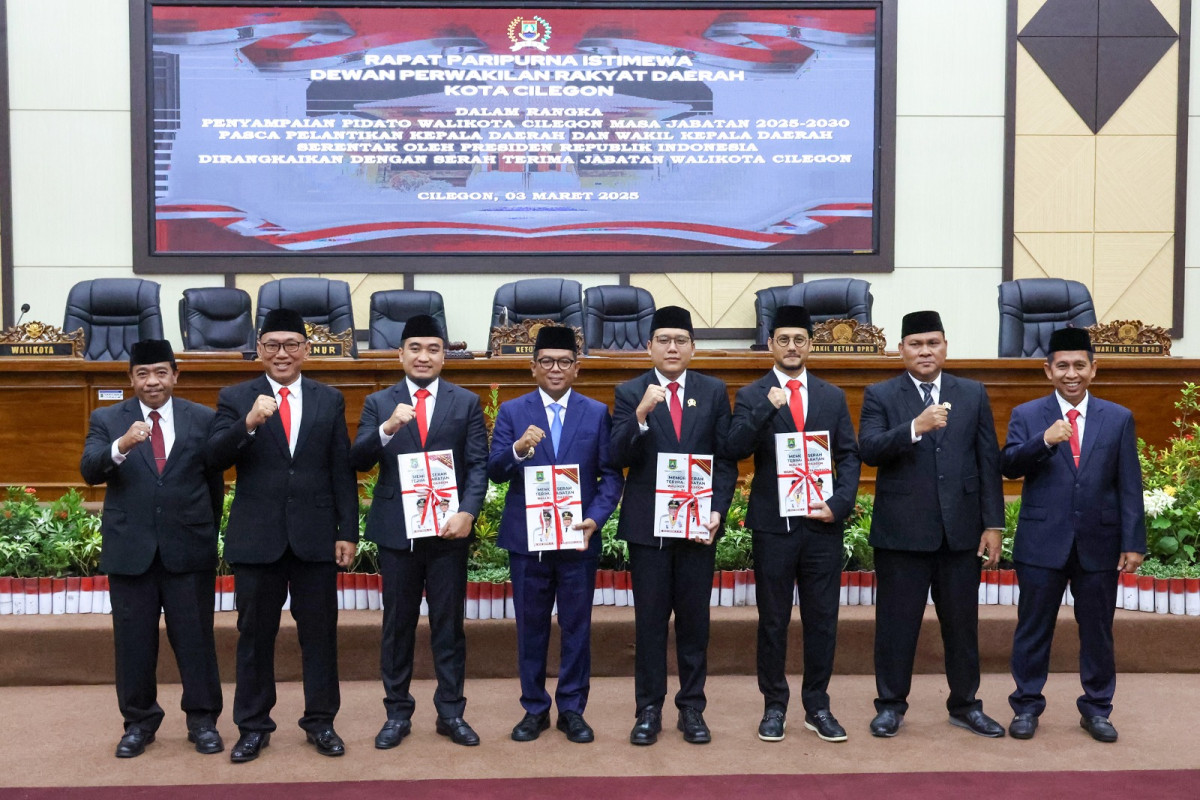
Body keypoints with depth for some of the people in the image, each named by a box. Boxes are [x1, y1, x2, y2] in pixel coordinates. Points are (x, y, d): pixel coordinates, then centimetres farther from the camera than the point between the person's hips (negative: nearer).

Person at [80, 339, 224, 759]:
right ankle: (139, 721, 23)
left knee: (195, 637, 5)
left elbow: (214, 481, 9)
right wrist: (122, 445, -30)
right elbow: (90, 471, -11)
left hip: (189, 549, 0)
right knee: (133, 640, 9)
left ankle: (202, 720, 17)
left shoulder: (202, 419, 3)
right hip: (129, 550, 1)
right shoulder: (106, 420, 3)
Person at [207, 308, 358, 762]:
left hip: (316, 536, 1)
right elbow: (215, 458, -9)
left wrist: (348, 532, 1)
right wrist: (249, 423, -25)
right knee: (255, 635, 9)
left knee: (320, 633, 7)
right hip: (256, 537, -1)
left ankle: (320, 722, 20)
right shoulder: (235, 398, 3)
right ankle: (253, 727, 21)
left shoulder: (329, 400, 6)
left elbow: (342, 471, 5)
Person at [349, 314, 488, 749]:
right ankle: (397, 713, 19)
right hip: (397, 530, 1)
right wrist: (388, 428, -23)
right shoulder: (379, 403, 6)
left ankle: (451, 712, 17)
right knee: (397, 626, 8)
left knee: (449, 624, 7)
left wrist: (467, 512, -16)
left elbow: (478, 464, -1)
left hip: (449, 530, 0)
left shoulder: (466, 403, 6)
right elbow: (358, 460, -5)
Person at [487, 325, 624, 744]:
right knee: (531, 627, 9)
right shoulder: (512, 411, 3)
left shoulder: (597, 413, 4)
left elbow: (611, 475, 0)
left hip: (578, 538, 0)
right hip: (526, 538, 0)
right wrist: (517, 448, -26)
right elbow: (494, 471, -6)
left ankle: (572, 709, 20)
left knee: (577, 627, 7)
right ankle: (534, 708, 22)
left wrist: (595, 518, -15)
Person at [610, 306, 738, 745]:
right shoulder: (630, 392, 2)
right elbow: (619, 457, -8)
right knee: (650, 619, 5)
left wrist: (717, 510, -7)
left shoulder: (714, 391, 5)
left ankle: (692, 707, 18)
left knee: (694, 618, 7)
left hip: (698, 522, 1)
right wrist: (641, 413, -23)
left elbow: (726, 459, 4)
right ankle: (649, 709, 15)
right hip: (647, 523, -1)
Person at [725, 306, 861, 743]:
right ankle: (774, 706, 19)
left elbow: (849, 456, 6)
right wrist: (767, 407, -23)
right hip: (773, 524, -2)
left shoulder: (833, 397, 10)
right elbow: (735, 448, -12)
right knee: (773, 621, 7)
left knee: (822, 620, 7)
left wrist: (839, 504, -8)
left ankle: (817, 707, 20)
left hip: (823, 523, 2)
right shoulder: (752, 396, 2)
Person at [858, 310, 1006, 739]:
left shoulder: (973, 394, 8)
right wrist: (915, 427, -29)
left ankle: (965, 705, 27)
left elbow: (989, 461, 6)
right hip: (901, 530, -2)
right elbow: (868, 450, -14)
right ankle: (891, 704, 21)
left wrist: (993, 524, 2)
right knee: (896, 622, 6)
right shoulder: (880, 396, 1)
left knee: (962, 622, 12)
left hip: (961, 529, 2)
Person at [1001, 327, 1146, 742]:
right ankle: (1026, 706, 19)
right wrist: (1044, 441, -27)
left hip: (1099, 544, 1)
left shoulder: (1118, 419, 5)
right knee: (1033, 629, 7)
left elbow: (1129, 486, 3)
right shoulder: (1026, 416, 2)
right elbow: (1009, 466, -11)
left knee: (1097, 630, 11)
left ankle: (1096, 708, 25)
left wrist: (1133, 542, -2)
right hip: (1042, 543, -1)